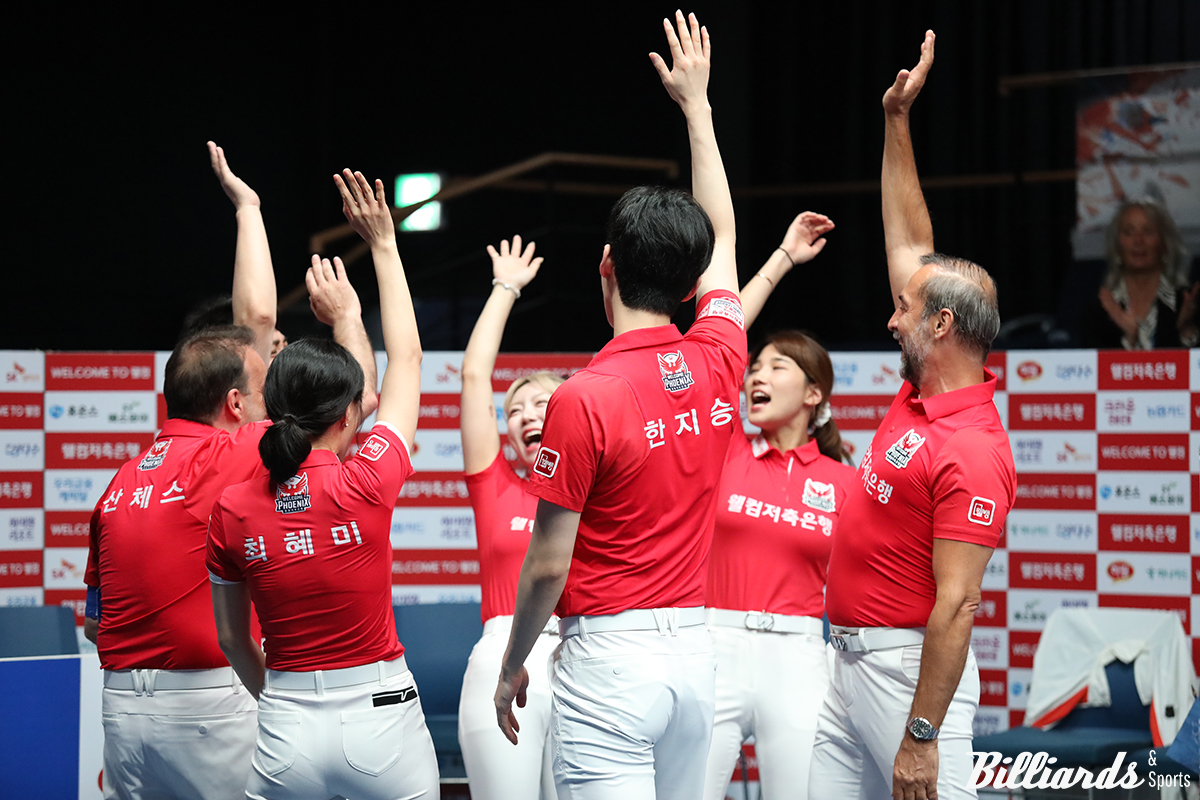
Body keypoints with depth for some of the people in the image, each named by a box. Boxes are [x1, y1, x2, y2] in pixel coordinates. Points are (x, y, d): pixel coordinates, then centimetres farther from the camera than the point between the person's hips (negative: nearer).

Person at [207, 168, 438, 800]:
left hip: (286, 728, 2)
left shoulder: (232, 511, -3)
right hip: (383, 721, -2)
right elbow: (407, 357, 4)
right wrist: (382, 244, 12)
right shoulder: (366, 485, -10)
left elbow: (231, 638, 9)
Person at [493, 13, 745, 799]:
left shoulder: (583, 400, -14)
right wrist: (697, 103, 31)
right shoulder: (718, 366, 2)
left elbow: (548, 565, -11)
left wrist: (512, 665, 5)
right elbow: (721, 239, 21)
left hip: (609, 658, -6)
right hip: (695, 650, 6)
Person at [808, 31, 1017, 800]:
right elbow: (909, 242, 18)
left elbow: (956, 605, -23)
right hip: (850, 660, 10)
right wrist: (897, 119, 18)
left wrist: (921, 736, -25)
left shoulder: (972, 452, -19)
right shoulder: (922, 395, 8)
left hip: (911, 668, -10)